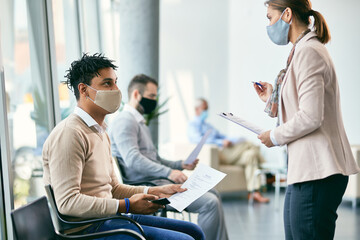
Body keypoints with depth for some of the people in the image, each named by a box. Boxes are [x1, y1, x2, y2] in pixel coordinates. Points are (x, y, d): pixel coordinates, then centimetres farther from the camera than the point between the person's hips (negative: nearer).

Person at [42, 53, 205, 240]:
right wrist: (127, 206, -22)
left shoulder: (100, 132, 19)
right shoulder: (69, 134, -15)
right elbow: (67, 202, -22)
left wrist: (156, 192, 11)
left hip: (105, 216, 10)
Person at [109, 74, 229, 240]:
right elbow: (133, 159, -23)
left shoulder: (140, 122, 24)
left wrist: (181, 164, 14)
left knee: (212, 194, 11)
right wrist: (168, 172, -28)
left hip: (157, 181, 11)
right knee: (210, 203, -19)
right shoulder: (124, 121, -10)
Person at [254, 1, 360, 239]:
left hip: (317, 173, -11)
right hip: (304, 171, 11)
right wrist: (273, 98, 19)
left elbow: (310, 118, -21)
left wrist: (275, 136, -8)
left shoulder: (308, 52, -13)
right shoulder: (305, 50, 19)